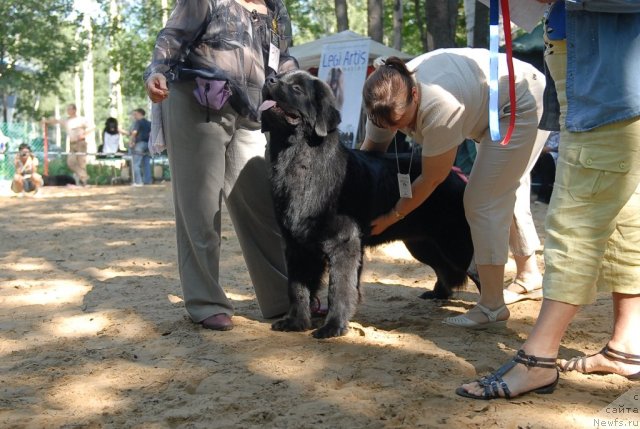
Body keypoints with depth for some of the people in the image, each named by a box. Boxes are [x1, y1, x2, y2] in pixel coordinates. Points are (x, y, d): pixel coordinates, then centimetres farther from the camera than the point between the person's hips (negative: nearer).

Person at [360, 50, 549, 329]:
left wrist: (392, 217, -18)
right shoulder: (389, 98, -16)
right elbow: (369, 153, -6)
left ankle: (492, 308, -10)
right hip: (494, 107, 9)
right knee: (507, 193, 21)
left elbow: (432, 179, -28)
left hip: (524, 105, -9)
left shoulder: (439, 106, -40)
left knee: (483, 201, -15)